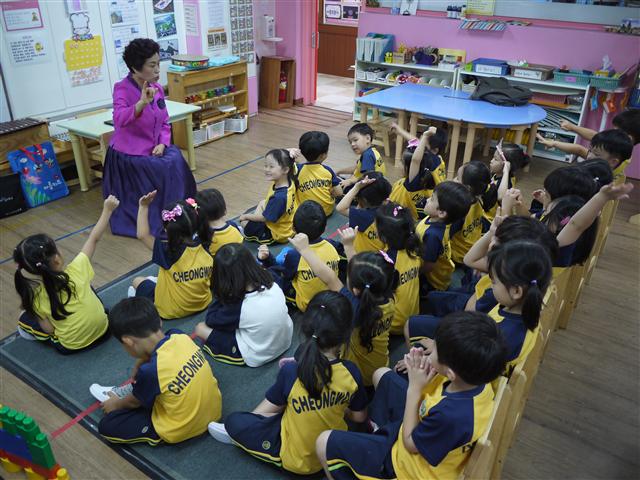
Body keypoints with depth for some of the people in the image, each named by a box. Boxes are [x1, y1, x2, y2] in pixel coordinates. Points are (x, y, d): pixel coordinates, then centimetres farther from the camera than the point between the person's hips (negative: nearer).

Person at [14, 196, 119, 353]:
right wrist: (107, 210, 1)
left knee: (24, 319, 16)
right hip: (102, 330, 2)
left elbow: (49, 330, -13)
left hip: (71, 346, -1)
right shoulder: (76, 270, -20)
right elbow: (94, 239, -8)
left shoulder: (36, 297, -20)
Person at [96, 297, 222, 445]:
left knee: (106, 426, 0)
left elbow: (134, 402, -3)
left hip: (181, 430, -7)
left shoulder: (150, 371, -29)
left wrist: (116, 404, 15)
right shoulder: (179, 335, -16)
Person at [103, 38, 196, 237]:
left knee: (176, 159, -18)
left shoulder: (157, 88, 1)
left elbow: (164, 123, 9)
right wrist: (142, 103, -53)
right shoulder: (122, 89, -18)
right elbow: (119, 119, -38)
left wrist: (162, 143, -10)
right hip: (128, 154, -6)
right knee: (166, 167, -23)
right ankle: (157, 223, -6)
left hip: (152, 149, 6)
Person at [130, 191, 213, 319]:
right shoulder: (205, 249, -14)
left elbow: (142, 235, -24)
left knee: (137, 281, 20)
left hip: (171, 311, -6)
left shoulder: (170, 252, -29)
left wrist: (144, 207, -24)